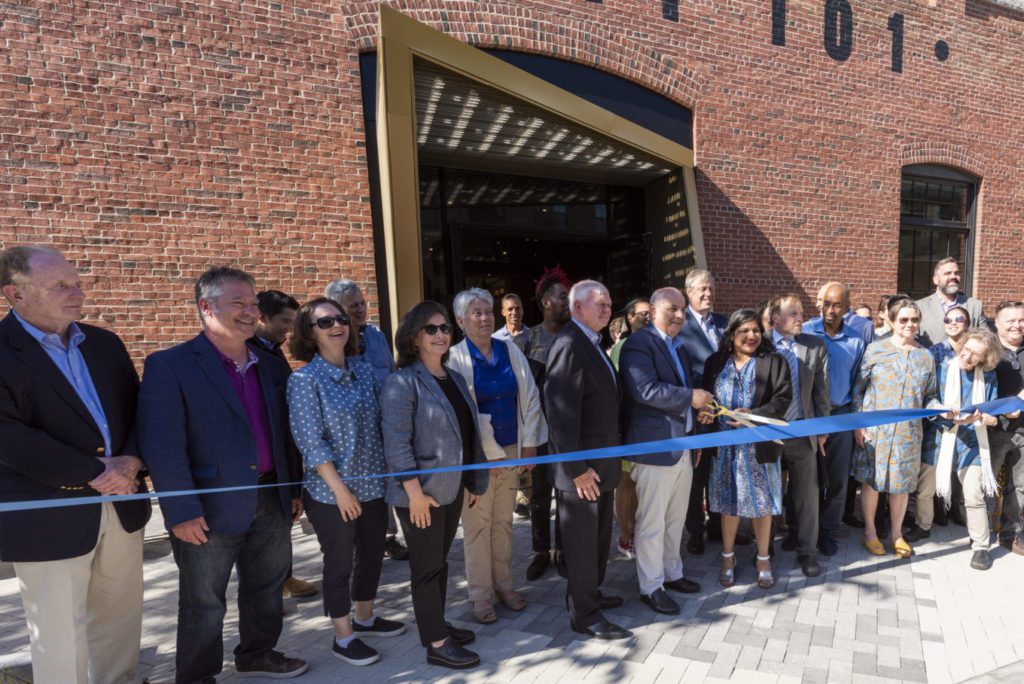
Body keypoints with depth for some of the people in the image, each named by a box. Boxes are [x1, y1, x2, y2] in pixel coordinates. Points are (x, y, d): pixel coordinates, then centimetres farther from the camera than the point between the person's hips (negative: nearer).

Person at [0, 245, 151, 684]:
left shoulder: (105, 344, 7)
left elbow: (138, 409, 6)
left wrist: (130, 461, -14)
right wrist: (94, 474, -19)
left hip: (122, 504, 6)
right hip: (48, 517, -5)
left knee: (121, 615, 19)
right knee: (59, 634, 10)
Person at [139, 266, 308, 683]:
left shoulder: (271, 366, 7)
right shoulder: (169, 366, -11)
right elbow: (161, 445, -16)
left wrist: (294, 489, 10)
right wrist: (182, 511, -18)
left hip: (272, 502, 6)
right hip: (210, 508, -6)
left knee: (266, 588, 22)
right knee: (204, 602, 12)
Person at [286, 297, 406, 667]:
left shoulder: (364, 370, 2)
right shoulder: (304, 379, -13)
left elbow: (381, 423, 7)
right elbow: (310, 441, -16)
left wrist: (390, 472, 5)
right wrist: (339, 488, -17)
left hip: (374, 484, 6)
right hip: (331, 492, -5)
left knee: (372, 555, 19)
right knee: (339, 563, 10)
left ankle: (365, 618, 41)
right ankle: (343, 636, 30)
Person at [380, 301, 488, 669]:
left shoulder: (455, 378, 9)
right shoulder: (402, 381, -15)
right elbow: (396, 442, -20)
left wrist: (474, 481, 14)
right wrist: (415, 491, -23)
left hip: (452, 487, 7)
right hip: (422, 492, -7)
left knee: (440, 561, 20)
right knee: (427, 567, 7)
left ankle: (436, 624, 36)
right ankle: (436, 644, 21)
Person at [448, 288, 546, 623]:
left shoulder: (510, 351, 3)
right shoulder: (455, 358, -10)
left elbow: (530, 397, 4)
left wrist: (529, 443, -1)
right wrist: (491, 454, -11)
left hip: (512, 450, 4)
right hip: (476, 454, -4)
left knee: (503, 521, 14)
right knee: (477, 524, 5)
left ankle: (503, 584, 30)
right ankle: (481, 594, 21)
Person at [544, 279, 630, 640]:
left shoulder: (593, 344, 12)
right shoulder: (569, 346, -19)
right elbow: (561, 412, -25)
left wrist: (611, 455, 15)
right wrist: (576, 468, -24)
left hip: (601, 461, 10)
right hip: (581, 467, -10)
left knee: (599, 535, 22)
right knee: (582, 540, 5)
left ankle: (590, 593, 40)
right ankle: (584, 614, 21)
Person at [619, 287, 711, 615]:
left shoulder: (678, 346, 17)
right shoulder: (639, 343, -13)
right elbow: (645, 390, -26)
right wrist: (690, 397, -18)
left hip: (683, 447, 9)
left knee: (676, 518, 20)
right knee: (652, 523, 3)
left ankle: (672, 573, 36)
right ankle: (651, 587, 17)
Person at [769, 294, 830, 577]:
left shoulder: (814, 346, 2)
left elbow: (821, 389, 6)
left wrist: (822, 428, 6)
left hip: (802, 430, 2)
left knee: (807, 493, 6)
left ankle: (807, 550, 21)